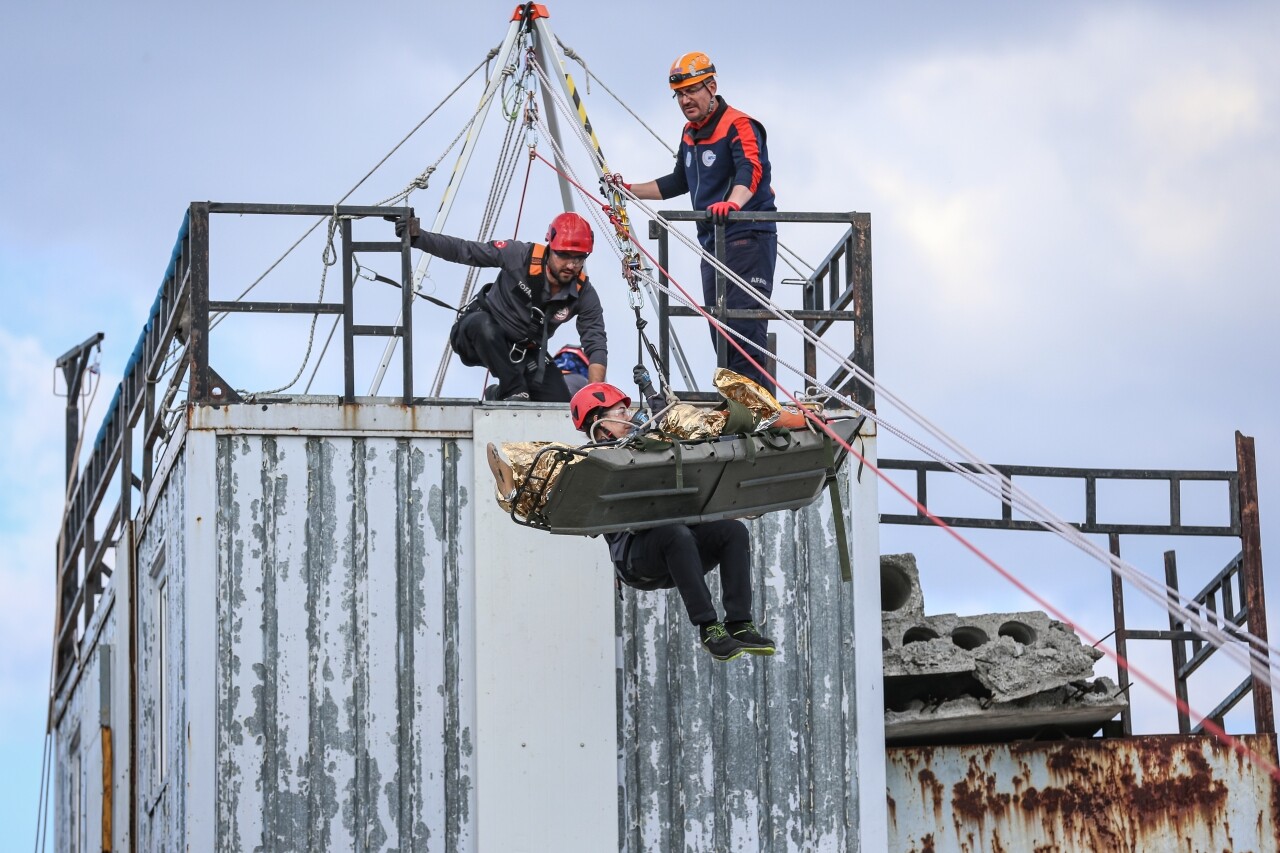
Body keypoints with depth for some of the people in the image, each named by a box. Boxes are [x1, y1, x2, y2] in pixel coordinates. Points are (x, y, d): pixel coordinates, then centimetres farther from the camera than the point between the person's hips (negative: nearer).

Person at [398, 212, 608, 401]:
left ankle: (500, 394, 16)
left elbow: (596, 343, -15)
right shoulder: (521, 256, -23)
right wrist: (417, 238, -26)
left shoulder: (584, 294, -14)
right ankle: (514, 392, -25)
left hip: (524, 351, 4)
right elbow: (463, 250, -17)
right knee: (483, 324, -41)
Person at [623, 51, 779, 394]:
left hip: (749, 237, -9)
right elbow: (679, 182, 33)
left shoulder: (738, 126, -10)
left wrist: (732, 202, -48)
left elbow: (750, 172, -29)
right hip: (712, 241, 9)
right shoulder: (690, 134, 17)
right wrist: (629, 191, 28)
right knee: (719, 327, 5)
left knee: (744, 324, -18)